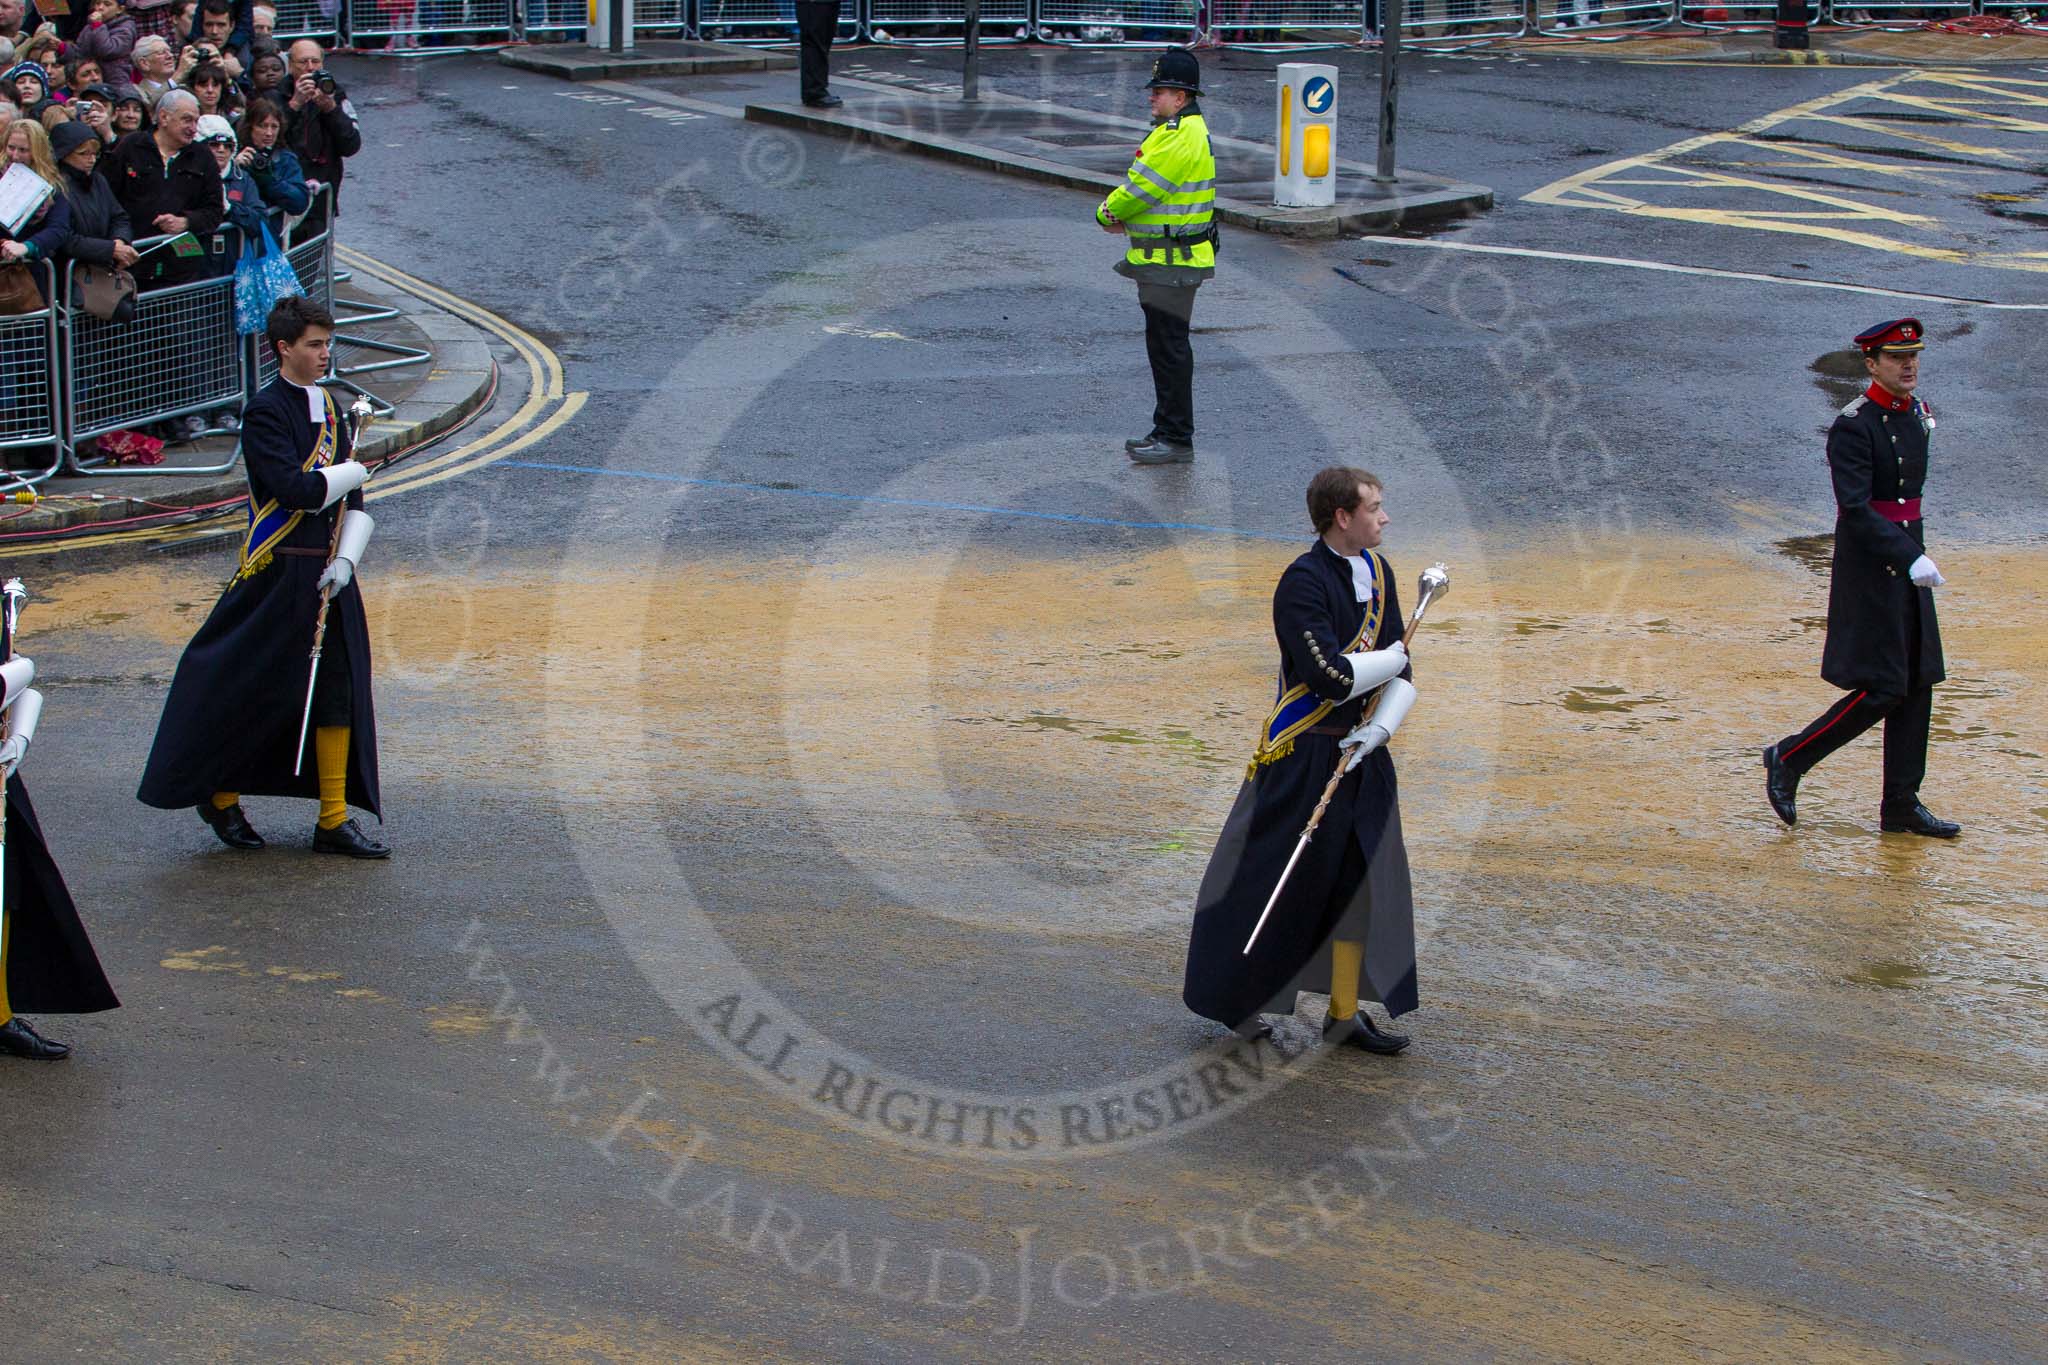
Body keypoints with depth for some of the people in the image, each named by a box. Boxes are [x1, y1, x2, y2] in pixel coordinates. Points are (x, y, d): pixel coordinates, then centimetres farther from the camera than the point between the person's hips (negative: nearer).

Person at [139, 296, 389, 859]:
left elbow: (353, 502, 10)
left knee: (340, 691, 6)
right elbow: (296, 489, -23)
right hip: (277, 575, -7)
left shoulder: (330, 408, 11)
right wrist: (352, 471, -7)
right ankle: (220, 798, 22)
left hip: (329, 575, 7)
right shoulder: (266, 412, -11)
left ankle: (334, 821, 12)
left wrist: (346, 559, -5)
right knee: (250, 691, 2)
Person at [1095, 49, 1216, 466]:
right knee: (1163, 346, 16)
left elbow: (1141, 187, -20)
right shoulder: (1182, 129, 15)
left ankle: (1177, 439, -1)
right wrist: (1122, 215, 1)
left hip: (1172, 265, -11)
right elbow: (1144, 185, 19)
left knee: (1170, 348, -6)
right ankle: (1166, 431, 24)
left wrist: (1108, 213, -2)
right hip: (1164, 260, 11)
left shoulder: (1181, 138, -20)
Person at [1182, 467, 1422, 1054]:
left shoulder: (1377, 572, 7)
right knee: (1271, 878, 3)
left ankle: (1344, 1015, 21)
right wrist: (1391, 658, -9)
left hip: (1362, 753, 7)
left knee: (1361, 883, 9)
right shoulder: (1303, 582, -17)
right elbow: (1331, 675, -26)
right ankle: (1228, 997, 22)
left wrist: (1377, 730, -10)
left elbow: (1402, 677, 8)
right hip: (1303, 757, -7)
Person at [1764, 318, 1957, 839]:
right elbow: (1856, 510, -24)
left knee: (1917, 686, 7)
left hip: (1907, 559, 8)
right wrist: (1911, 558, -31)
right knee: (1882, 690, -9)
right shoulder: (1853, 427, -16)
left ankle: (1902, 805, 13)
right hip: (1869, 568, -8)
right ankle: (1789, 759, 8)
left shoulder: (1918, 415, 10)